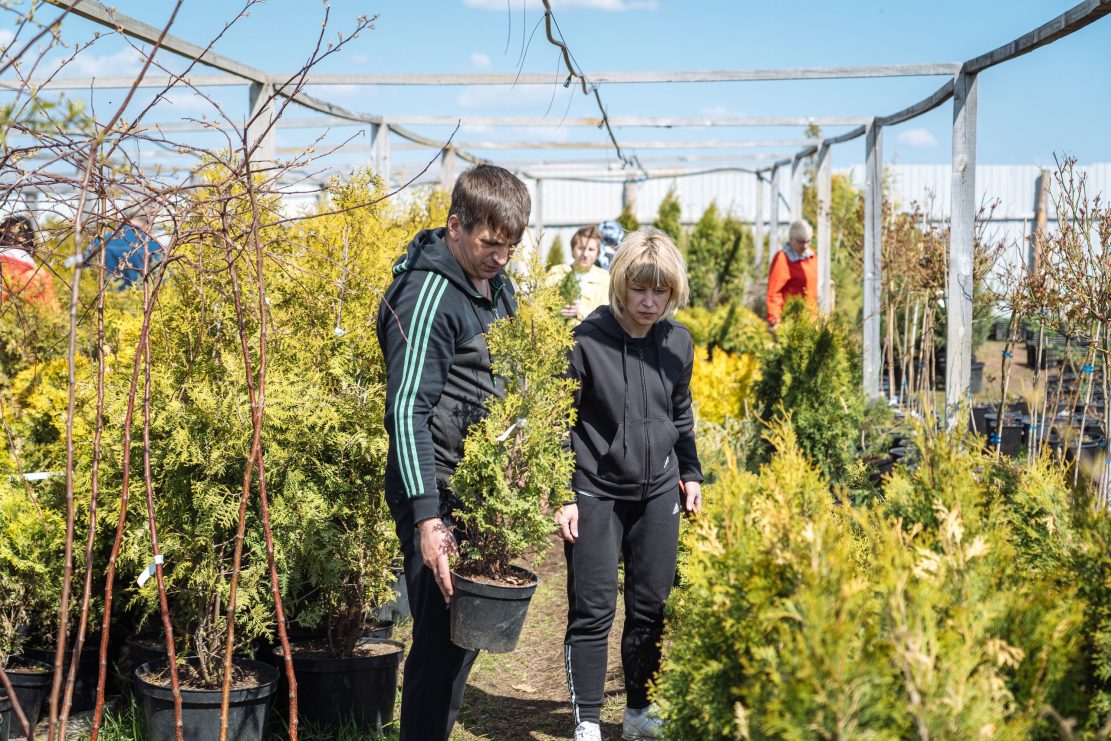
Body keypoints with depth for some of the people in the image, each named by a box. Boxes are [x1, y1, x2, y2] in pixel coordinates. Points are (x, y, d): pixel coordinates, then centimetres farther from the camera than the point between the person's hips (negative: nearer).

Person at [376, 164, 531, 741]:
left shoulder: (498, 286, 11)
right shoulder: (429, 295, -17)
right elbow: (407, 410, -22)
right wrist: (427, 516, -27)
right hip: (439, 496, -9)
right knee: (441, 639, -4)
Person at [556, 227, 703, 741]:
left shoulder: (678, 342, 2)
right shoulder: (587, 342, -13)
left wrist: (690, 473, 16)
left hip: (659, 493, 5)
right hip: (596, 494, -4)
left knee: (653, 608, 10)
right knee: (593, 611, -1)